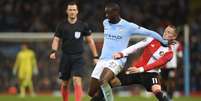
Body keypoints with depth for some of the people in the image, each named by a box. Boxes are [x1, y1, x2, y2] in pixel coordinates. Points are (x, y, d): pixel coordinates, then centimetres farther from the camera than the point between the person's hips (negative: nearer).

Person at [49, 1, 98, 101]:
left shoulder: (83, 25, 2)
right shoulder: (62, 26, 3)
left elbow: (90, 41, 8)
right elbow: (56, 39, 2)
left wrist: (95, 56, 5)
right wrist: (54, 51, -18)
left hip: (78, 58, -2)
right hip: (65, 57, 2)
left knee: (77, 81, -18)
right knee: (64, 84, 9)